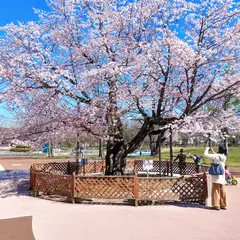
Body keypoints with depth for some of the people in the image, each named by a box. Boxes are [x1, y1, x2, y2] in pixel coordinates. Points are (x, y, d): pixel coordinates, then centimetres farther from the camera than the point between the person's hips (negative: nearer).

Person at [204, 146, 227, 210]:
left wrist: (207, 149, 2)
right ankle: (223, 205, 20)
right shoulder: (224, 157, 4)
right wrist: (212, 151, 20)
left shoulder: (216, 156, -15)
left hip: (216, 176, -6)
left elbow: (206, 154, -14)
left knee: (216, 190, 0)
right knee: (222, 190, 13)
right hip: (222, 176, 6)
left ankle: (216, 205, 2)